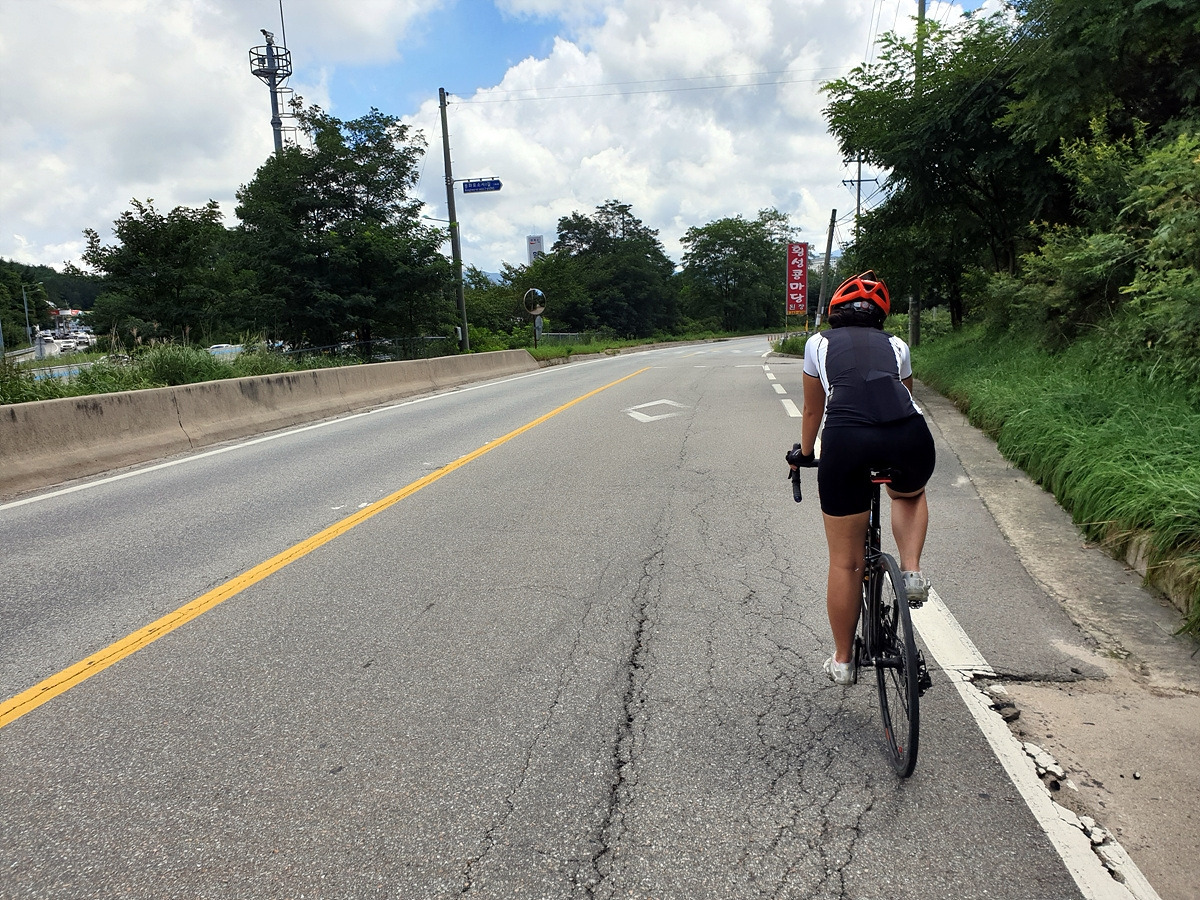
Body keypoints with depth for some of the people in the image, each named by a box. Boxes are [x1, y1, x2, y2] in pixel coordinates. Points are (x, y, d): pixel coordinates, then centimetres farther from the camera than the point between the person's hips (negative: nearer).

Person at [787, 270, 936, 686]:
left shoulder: (819, 343, 26)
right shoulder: (895, 345, 29)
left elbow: (812, 410, 33)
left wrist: (805, 454, 51)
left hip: (846, 438, -2)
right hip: (909, 434, 2)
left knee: (845, 561, 13)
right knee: (909, 495, 40)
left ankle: (842, 661, 25)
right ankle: (911, 571, 18)